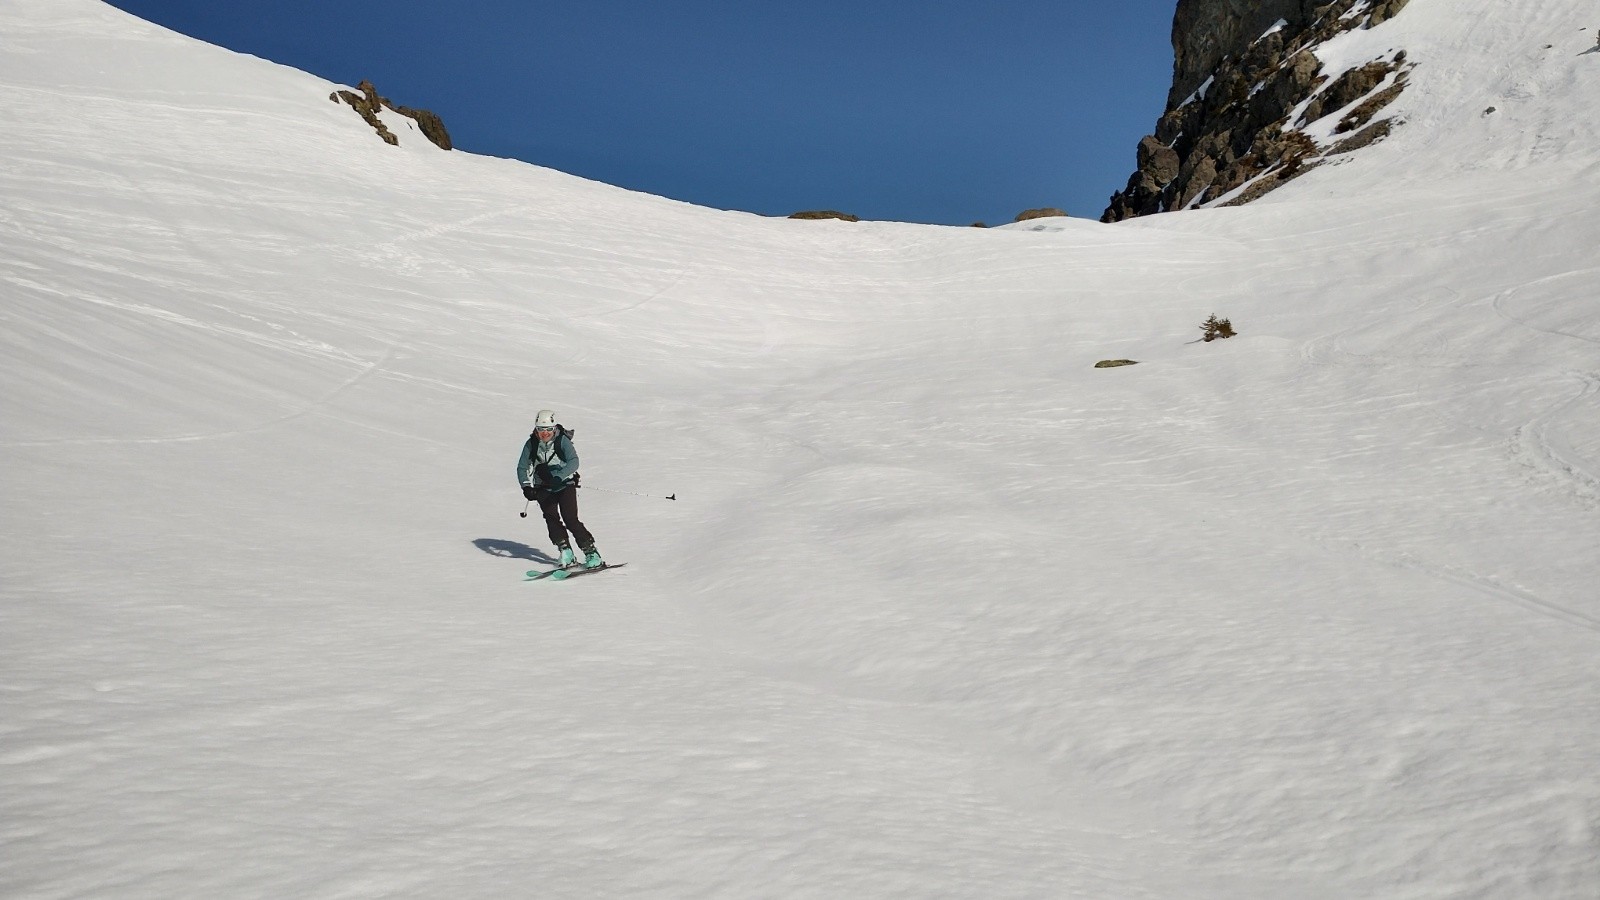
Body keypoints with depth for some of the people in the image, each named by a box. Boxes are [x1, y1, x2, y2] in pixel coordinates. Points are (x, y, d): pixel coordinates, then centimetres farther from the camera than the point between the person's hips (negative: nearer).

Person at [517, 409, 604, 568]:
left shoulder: (562, 440, -15)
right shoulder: (531, 444, -5)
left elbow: (574, 462, -28)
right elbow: (522, 467, -1)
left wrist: (557, 477, -42)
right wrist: (526, 486, -18)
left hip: (565, 485, -4)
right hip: (543, 488, 4)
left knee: (570, 519, -14)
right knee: (551, 519, -12)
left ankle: (591, 553, -8)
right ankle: (566, 552, -2)